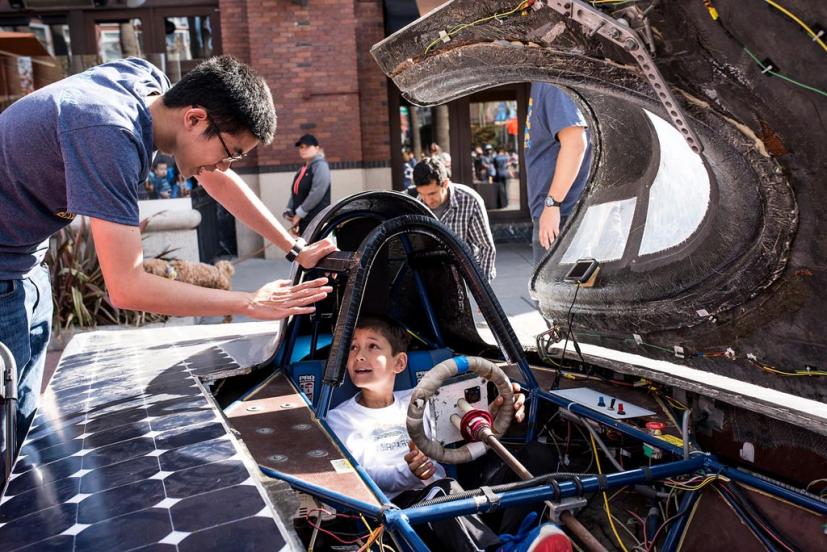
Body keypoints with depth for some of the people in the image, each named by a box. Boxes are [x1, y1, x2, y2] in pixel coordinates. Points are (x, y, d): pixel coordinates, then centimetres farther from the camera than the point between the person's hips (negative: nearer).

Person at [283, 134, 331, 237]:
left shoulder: (320, 165, -5)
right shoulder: (302, 170, 21)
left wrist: (299, 213, -16)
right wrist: (289, 211, 1)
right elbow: (295, 192, 18)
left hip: (317, 220, -8)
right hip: (303, 221, 8)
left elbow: (317, 193, -16)